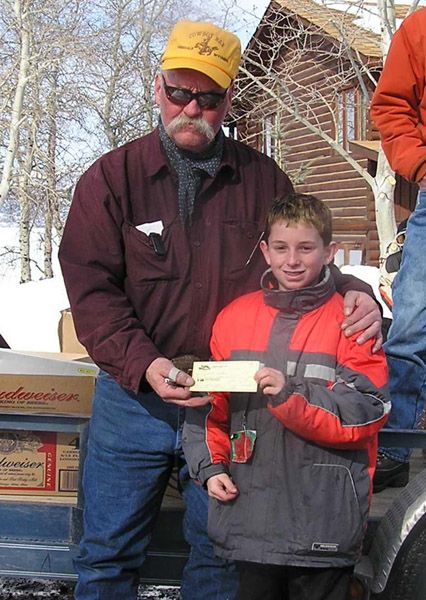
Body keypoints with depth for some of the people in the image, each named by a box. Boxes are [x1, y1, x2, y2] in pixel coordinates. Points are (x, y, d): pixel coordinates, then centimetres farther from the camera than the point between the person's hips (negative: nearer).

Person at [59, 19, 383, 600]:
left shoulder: (262, 178, 4)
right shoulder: (111, 178, -2)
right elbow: (91, 288, -8)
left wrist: (351, 292, -8)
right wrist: (144, 364, -23)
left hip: (232, 401, 2)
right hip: (134, 397, -1)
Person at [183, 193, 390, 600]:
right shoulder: (235, 316, 7)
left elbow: (368, 413, -12)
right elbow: (210, 406, 13)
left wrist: (292, 395, -22)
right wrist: (210, 467, 1)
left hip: (324, 517, -3)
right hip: (251, 511, 3)